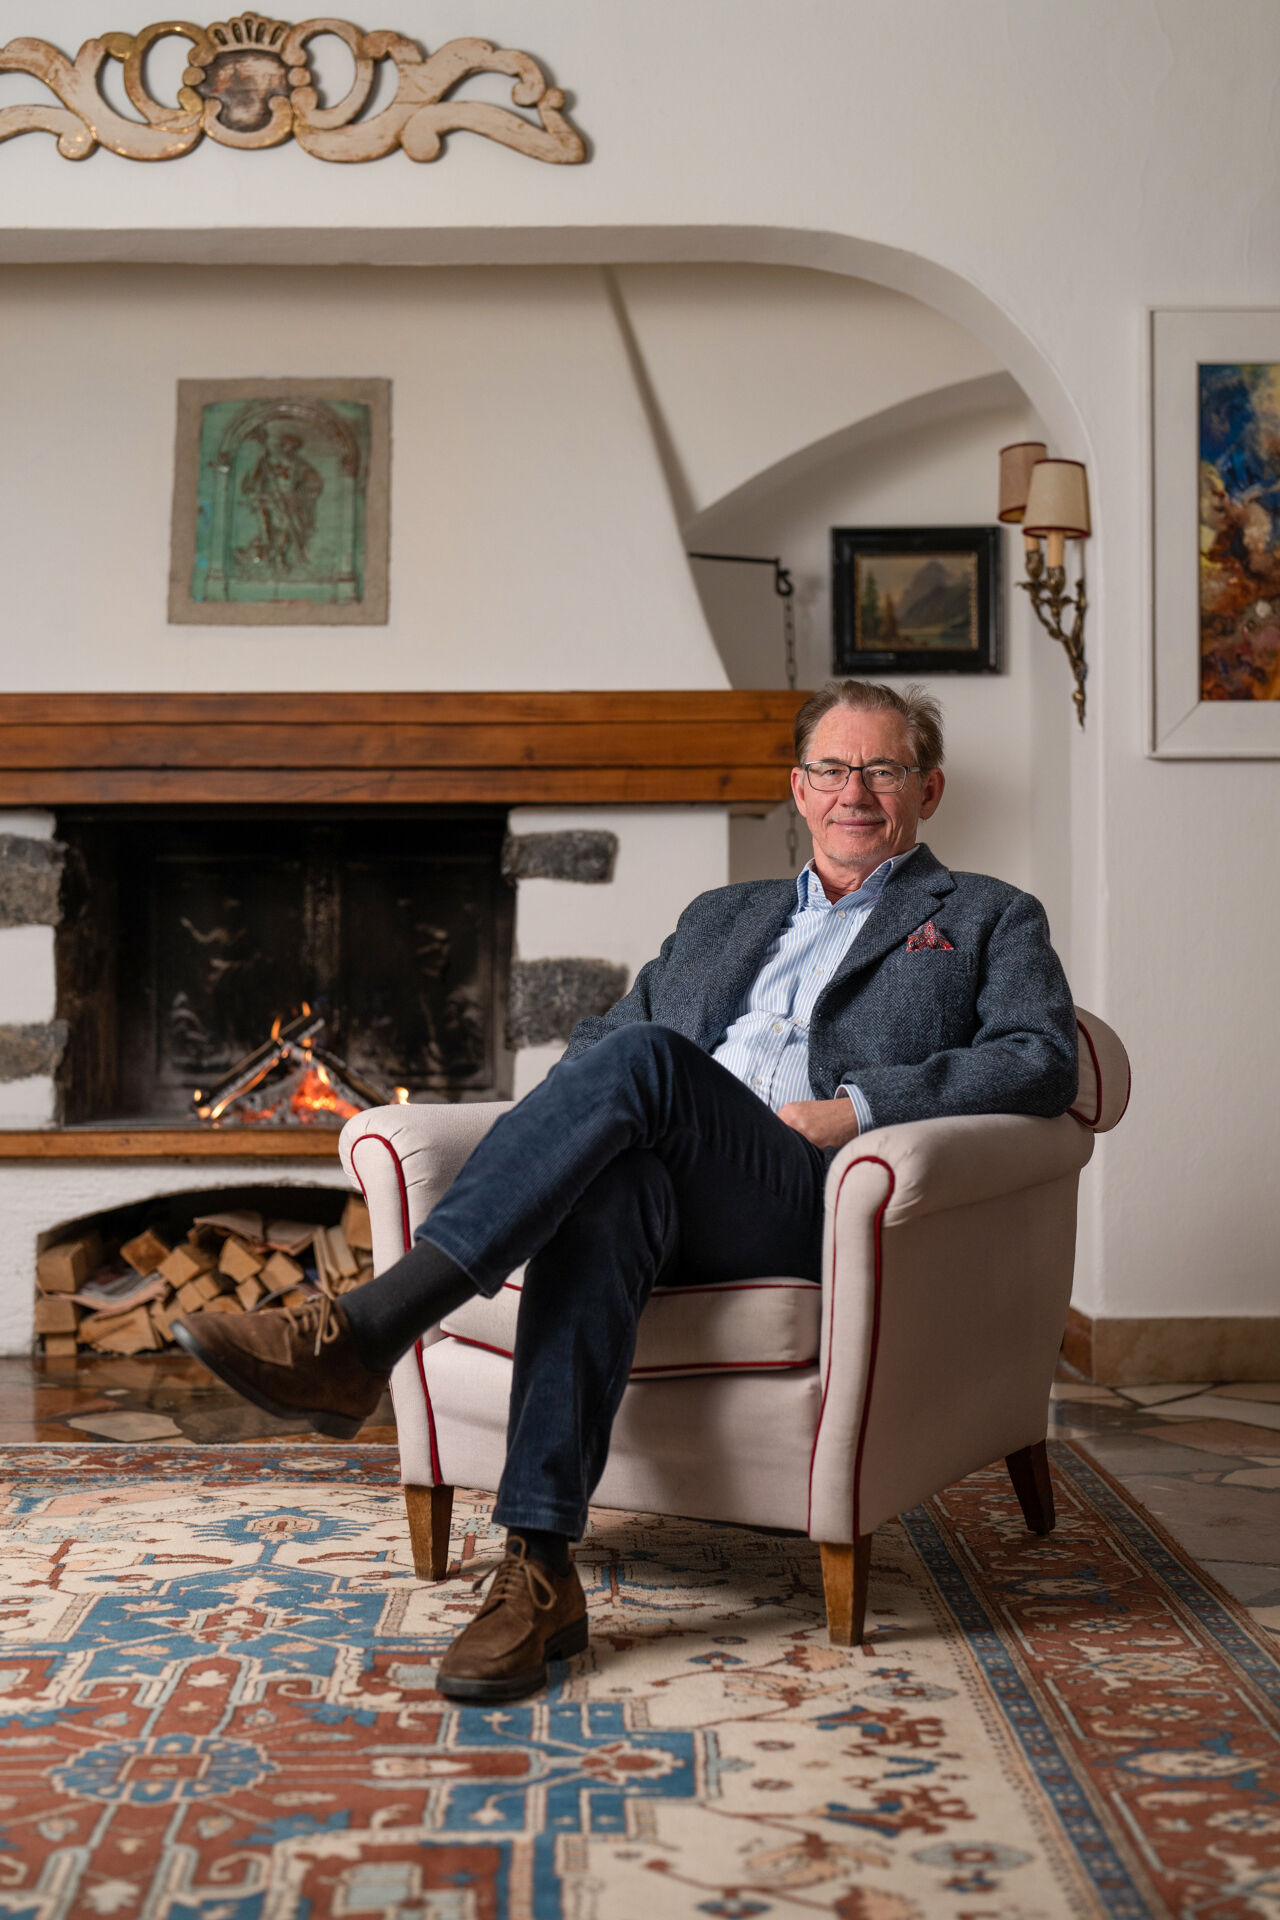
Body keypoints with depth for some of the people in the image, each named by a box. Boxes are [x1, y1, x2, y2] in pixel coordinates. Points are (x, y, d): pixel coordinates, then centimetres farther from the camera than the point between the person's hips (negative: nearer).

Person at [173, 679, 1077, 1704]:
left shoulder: (992, 919, 20)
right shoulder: (722, 914, 33)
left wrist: (858, 1105, -10)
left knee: (644, 1057, -31)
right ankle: (539, 1574, -37)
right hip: (666, 1174, 4)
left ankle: (361, 1331, -38)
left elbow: (1042, 1059, 3)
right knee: (606, 1190, -35)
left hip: (817, 1203, -3)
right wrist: (599, 1110, 2)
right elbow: (601, 1031, 28)